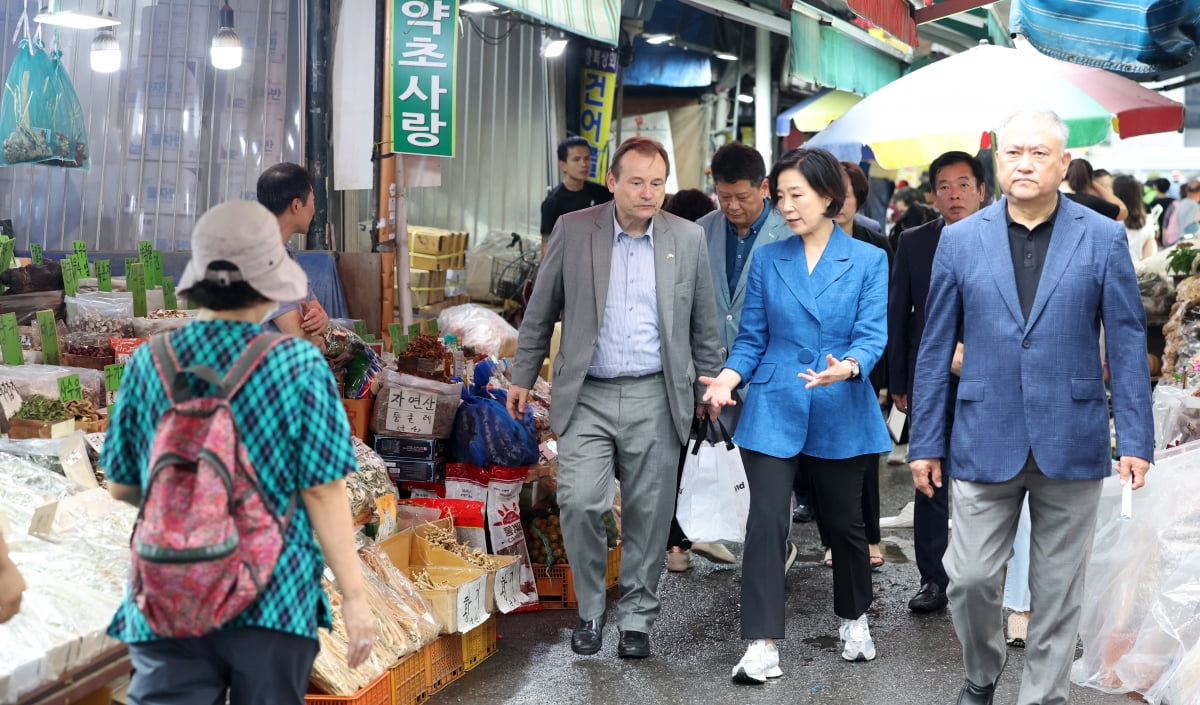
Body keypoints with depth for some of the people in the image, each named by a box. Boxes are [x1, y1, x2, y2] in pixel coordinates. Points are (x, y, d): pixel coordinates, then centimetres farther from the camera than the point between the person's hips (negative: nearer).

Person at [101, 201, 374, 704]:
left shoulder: (149, 362, -2)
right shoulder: (300, 366, -10)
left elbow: (122, 486, 5)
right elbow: (323, 493, -11)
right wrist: (353, 595, -3)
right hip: (274, 600, -1)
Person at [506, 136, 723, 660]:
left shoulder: (687, 239, 3)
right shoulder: (573, 230, 0)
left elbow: (704, 324, 12)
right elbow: (540, 312, 7)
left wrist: (710, 387, 13)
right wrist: (522, 377, 7)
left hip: (655, 399, 1)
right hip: (587, 396, -1)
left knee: (647, 513, 5)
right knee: (580, 503, -10)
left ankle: (637, 616, 22)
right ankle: (590, 611, 12)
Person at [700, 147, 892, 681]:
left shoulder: (868, 261, 0)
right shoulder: (767, 260, 5)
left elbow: (872, 335, -9)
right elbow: (752, 336, 5)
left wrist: (847, 367, -30)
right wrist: (730, 375, -14)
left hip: (840, 415, 0)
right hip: (773, 412, 0)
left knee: (844, 522, 14)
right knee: (767, 523, -10)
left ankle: (854, 621, 37)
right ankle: (762, 647, -6)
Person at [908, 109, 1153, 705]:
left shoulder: (1104, 238, 1)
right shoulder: (960, 240, 3)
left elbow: (1127, 343, 1)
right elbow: (935, 348, 4)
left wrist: (1135, 438, -4)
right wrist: (925, 442, 3)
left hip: (1071, 444, 0)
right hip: (985, 442, 0)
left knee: (1058, 588, 8)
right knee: (970, 577, 2)